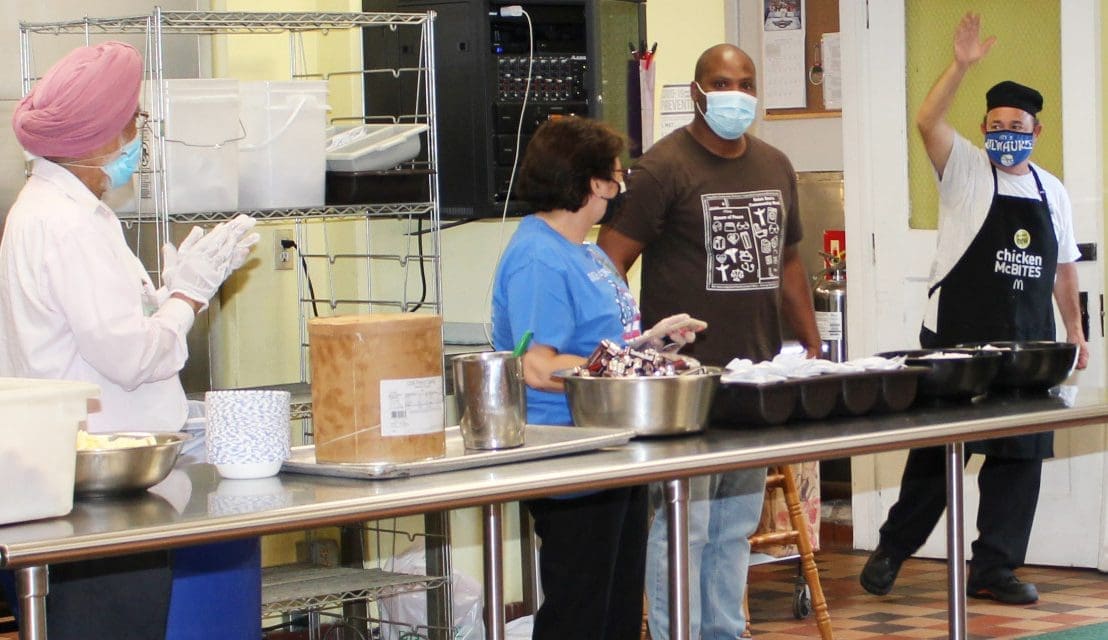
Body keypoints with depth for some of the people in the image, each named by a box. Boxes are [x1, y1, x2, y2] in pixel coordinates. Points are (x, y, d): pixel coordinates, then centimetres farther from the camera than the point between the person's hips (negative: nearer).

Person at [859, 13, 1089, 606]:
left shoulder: (1052, 192, 13)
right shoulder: (965, 170, 0)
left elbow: (1063, 267, 20)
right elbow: (927, 121, -18)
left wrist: (1074, 328, 16)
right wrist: (960, 66, -25)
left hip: (1028, 345, 5)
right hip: (956, 338, -5)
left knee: (1020, 455, 4)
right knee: (937, 449, 0)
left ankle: (994, 568, 11)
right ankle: (891, 551, 15)